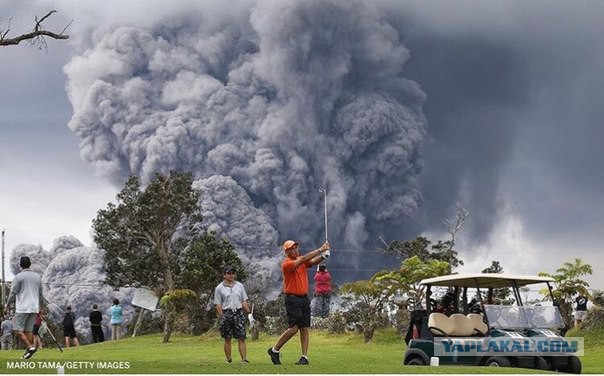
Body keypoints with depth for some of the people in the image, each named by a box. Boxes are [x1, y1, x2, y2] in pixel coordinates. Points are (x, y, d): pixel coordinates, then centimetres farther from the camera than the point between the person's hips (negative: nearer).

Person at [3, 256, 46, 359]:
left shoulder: (19, 277, -6)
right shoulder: (37, 276, 11)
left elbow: (13, 293, -7)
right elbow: (40, 294, 15)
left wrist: (7, 306, 1)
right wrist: (41, 307, 24)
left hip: (22, 308, -6)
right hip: (34, 308, 6)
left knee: (18, 330, -3)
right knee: (29, 330, 9)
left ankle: (30, 347, -19)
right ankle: (28, 351, 2)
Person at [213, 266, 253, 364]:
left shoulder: (239, 286, 12)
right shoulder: (219, 288, 3)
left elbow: (244, 301, 13)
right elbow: (218, 305, 0)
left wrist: (249, 313, 5)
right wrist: (221, 318, -8)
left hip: (239, 313, 2)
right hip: (226, 313, -2)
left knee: (241, 338, -6)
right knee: (227, 339, 3)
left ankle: (244, 359, -11)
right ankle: (229, 359, 11)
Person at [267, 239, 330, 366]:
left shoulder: (300, 260, 10)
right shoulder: (286, 264, -12)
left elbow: (313, 261, -5)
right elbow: (303, 259, -24)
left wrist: (324, 255, -25)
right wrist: (320, 250, -26)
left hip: (304, 298, 7)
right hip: (292, 299, -7)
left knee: (305, 329, 3)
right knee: (294, 328, -10)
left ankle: (304, 357, 4)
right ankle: (274, 350, 6)